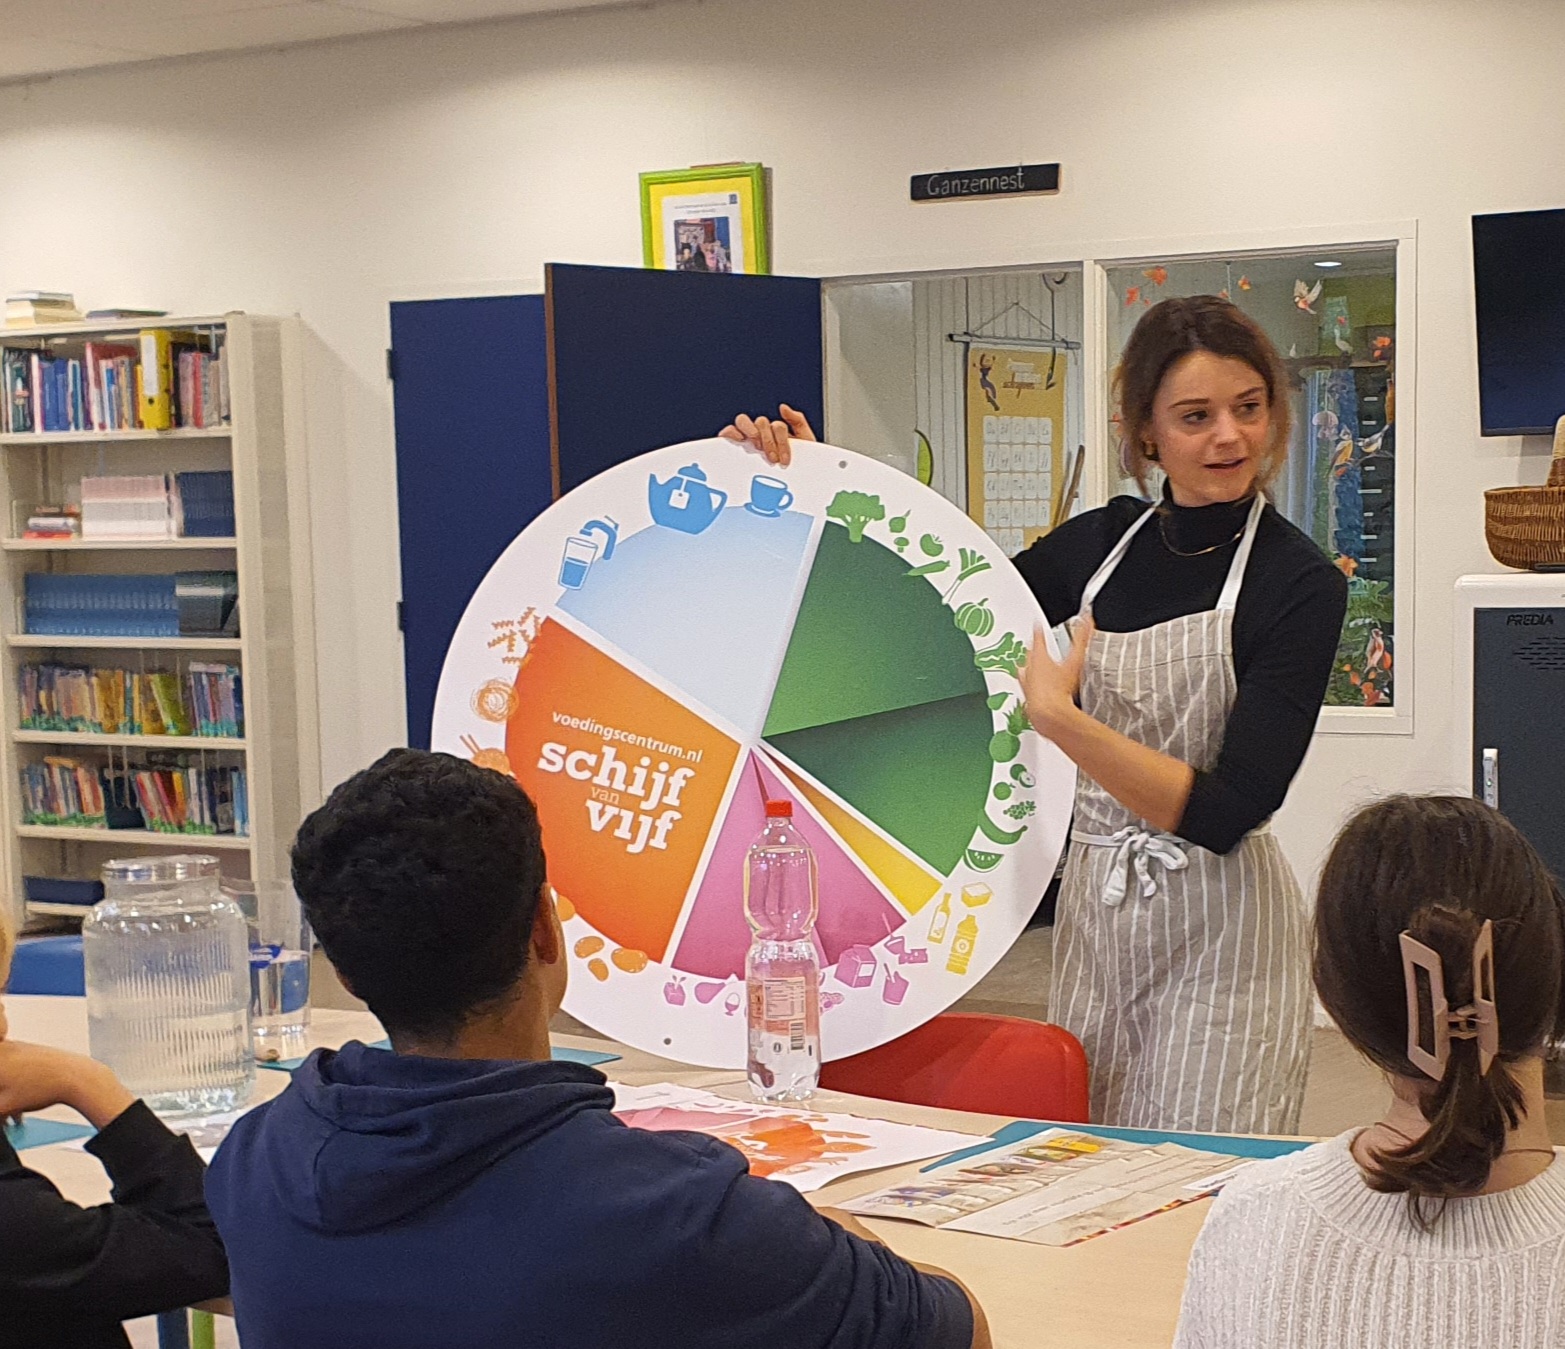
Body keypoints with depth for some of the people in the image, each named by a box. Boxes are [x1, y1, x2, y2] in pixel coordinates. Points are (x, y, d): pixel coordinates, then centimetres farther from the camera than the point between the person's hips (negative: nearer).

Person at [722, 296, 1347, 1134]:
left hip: (1219, 940, -5)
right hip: (1093, 916, 5)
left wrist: (1059, 717, -27)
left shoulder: (1301, 584, -11)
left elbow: (1227, 812, -19)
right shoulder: (1101, 542, 4)